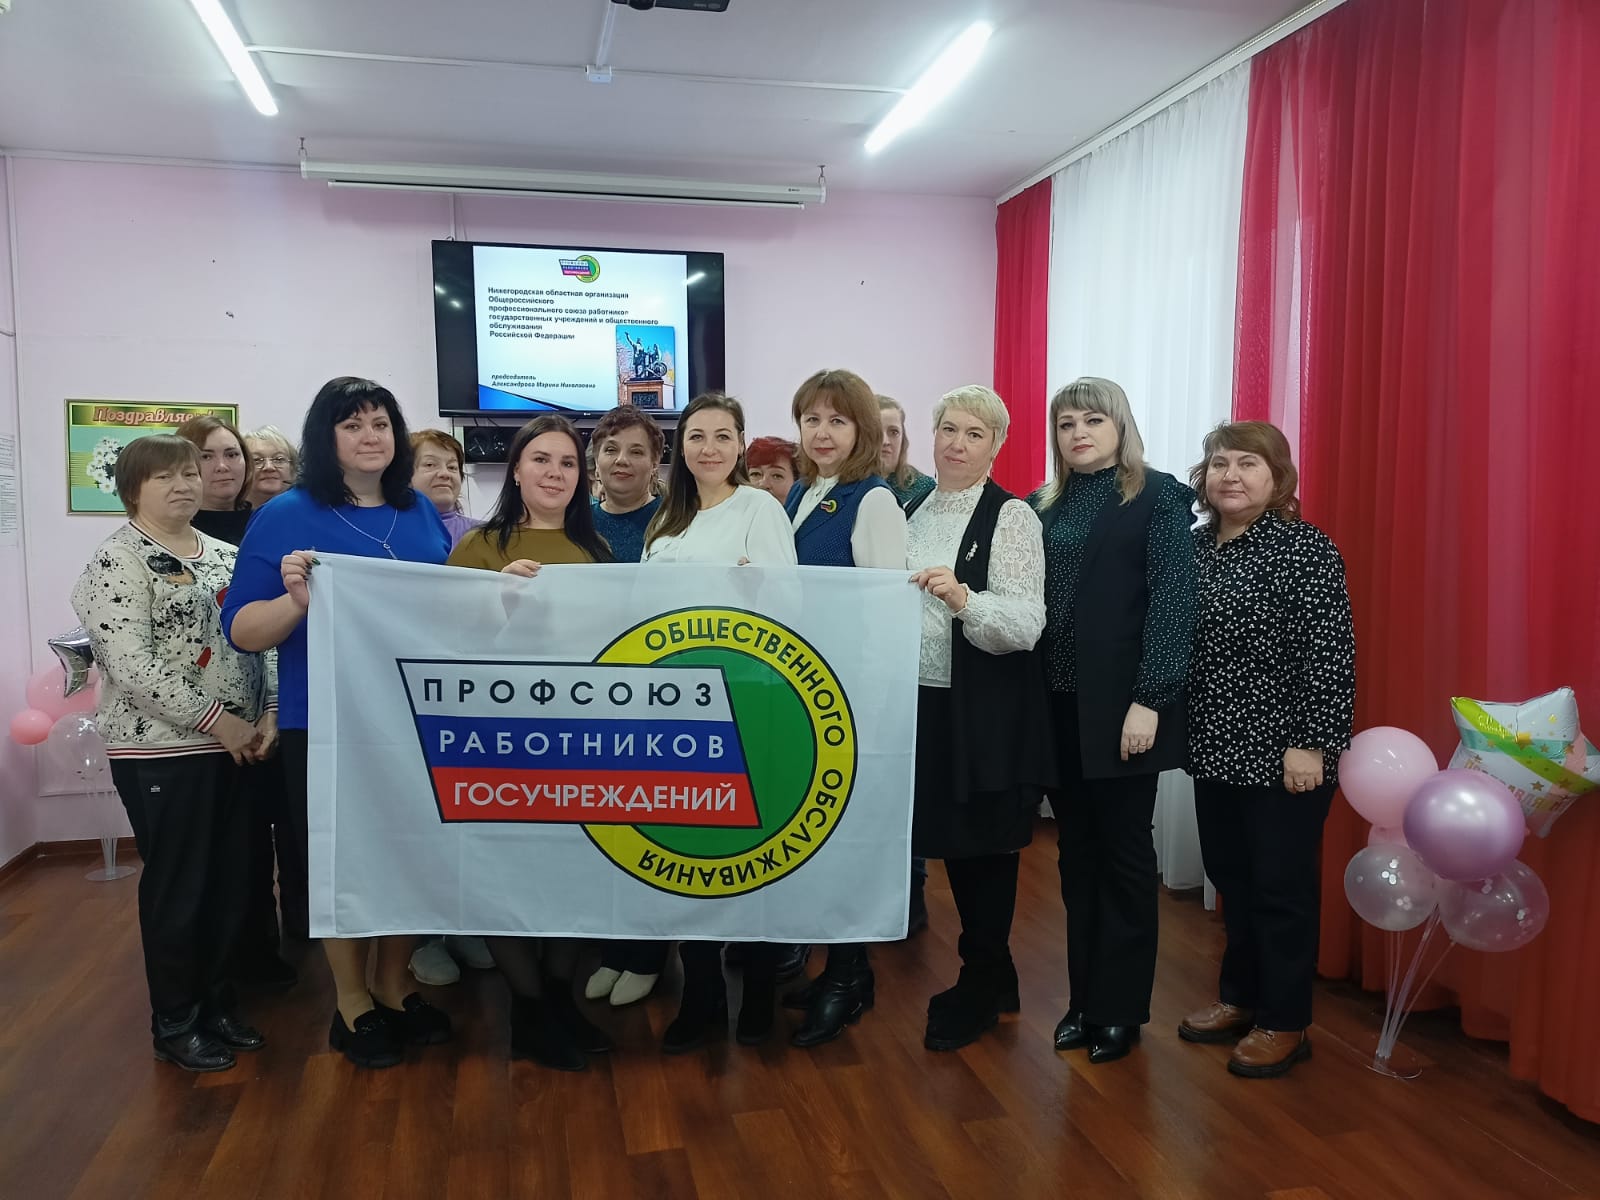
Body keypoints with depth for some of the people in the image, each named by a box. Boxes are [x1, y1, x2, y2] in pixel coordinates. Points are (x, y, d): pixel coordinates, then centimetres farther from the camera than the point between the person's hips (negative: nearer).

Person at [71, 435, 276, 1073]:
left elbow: (256, 637, 14)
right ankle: (173, 1022, 21)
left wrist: (266, 713, -1)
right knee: (177, 887, 3)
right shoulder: (118, 560, -9)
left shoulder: (223, 553, 12)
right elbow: (131, 666, -18)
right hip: (163, 750, -6)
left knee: (230, 881, 13)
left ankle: (216, 1002, 30)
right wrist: (216, 721, -17)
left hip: (237, 745, 6)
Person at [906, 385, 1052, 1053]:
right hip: (924, 704, 6)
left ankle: (978, 988, 23)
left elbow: (1026, 624, -19)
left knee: (984, 844, 5)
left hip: (986, 713, -6)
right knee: (951, 840, 15)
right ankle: (994, 973, 33)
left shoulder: (1010, 516, -9)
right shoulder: (910, 514, 10)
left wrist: (962, 598, -33)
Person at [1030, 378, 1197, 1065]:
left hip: (1122, 703, -4)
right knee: (1077, 853, 12)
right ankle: (1084, 996, 25)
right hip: (1057, 703, 5)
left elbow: (1172, 601, -10)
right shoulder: (1044, 506, 12)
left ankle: (1121, 1007, 19)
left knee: (1124, 854, 6)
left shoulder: (1158, 497, -3)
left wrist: (1149, 700, -18)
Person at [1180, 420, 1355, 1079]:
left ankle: (1284, 1023, 20)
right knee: (1231, 876, 16)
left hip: (1282, 752, -6)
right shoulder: (1195, 546, 7)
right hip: (1216, 747, 6)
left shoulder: (1306, 549, -12)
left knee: (1283, 885, 5)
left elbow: (1330, 654, -15)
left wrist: (1311, 743, -18)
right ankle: (1240, 997, 33)